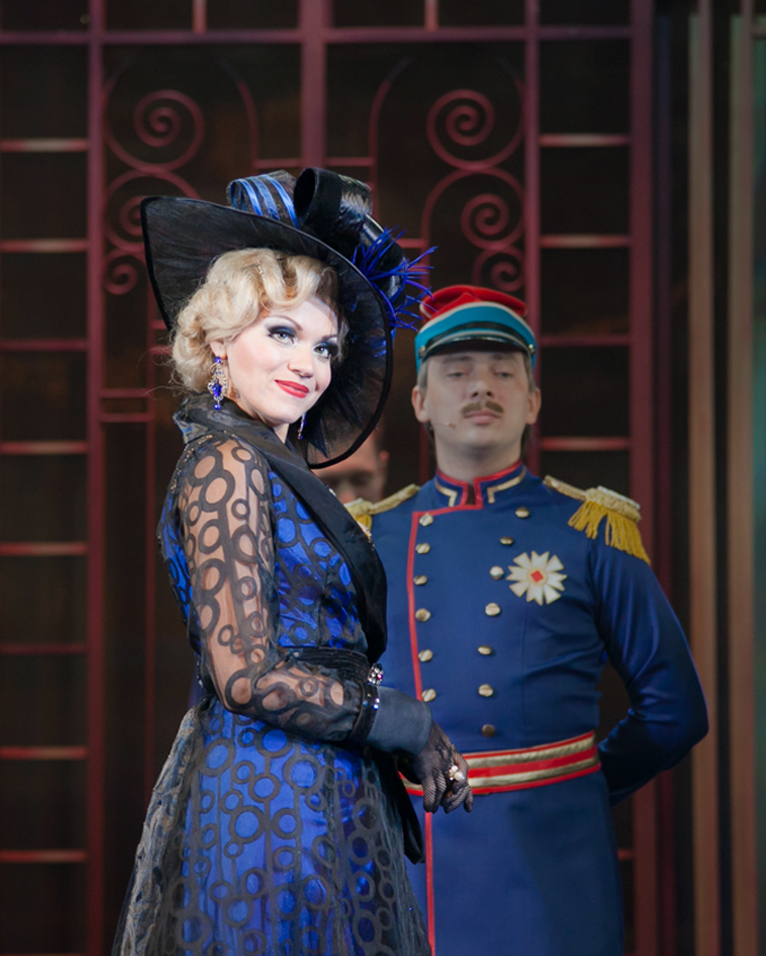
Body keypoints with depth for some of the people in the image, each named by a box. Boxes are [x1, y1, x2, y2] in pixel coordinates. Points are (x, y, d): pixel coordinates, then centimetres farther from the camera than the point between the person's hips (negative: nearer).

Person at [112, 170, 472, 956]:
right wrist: (410, 727, -10)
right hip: (270, 801, -9)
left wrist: (412, 744, 8)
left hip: (308, 796, 9)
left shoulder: (274, 466, 15)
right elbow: (249, 676, -19)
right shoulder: (226, 464, -13)